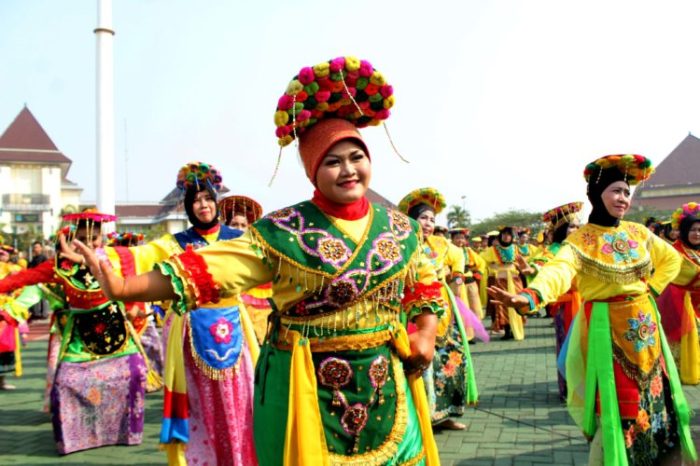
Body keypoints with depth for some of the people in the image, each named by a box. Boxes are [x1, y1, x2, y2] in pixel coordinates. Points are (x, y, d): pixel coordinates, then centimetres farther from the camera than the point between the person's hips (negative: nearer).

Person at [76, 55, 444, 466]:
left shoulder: (400, 228, 2)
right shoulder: (282, 231, -11)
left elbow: (425, 285, 16)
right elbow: (212, 268, -18)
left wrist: (426, 333, -1)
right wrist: (124, 287, -27)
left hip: (384, 388, 4)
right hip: (306, 391, -3)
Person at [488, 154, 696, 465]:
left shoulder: (638, 232, 4)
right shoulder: (580, 239, -14)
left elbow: (671, 259, 19)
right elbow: (560, 269, -33)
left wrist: (652, 288, 4)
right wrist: (529, 296, -53)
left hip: (645, 327, 6)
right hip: (607, 330, -5)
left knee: (654, 398, 15)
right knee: (616, 406, -2)